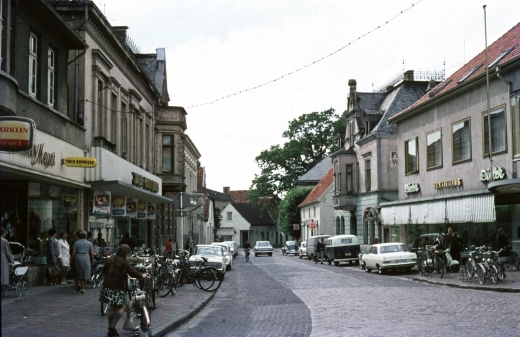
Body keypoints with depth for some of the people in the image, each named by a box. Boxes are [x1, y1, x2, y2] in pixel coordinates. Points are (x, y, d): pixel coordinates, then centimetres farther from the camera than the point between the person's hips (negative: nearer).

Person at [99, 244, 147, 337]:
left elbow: (104, 271, 23)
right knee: (121, 307, 5)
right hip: (117, 288, -7)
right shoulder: (124, 262, -10)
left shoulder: (110, 260, 10)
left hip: (107, 287, 7)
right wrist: (142, 276, 2)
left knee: (112, 308, 15)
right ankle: (112, 326, -8)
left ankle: (111, 329, 17)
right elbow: (133, 272, -14)